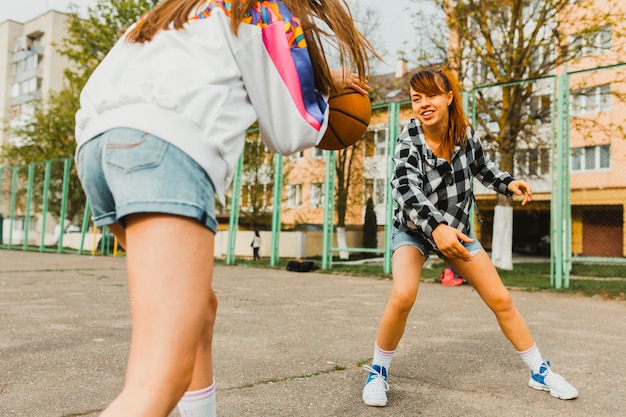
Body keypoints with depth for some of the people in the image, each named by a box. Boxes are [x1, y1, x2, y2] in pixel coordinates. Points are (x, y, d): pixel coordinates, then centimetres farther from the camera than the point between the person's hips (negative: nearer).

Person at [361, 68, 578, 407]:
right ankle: (378, 372, -7)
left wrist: (508, 183, -7)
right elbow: (406, 189, -38)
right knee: (402, 297, -29)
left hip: (456, 229, 4)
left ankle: (540, 372, 23)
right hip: (413, 229, -3)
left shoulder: (466, 133, -9)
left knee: (501, 300, 3)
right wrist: (436, 226, -53)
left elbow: (480, 167, 11)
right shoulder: (408, 142, -22)